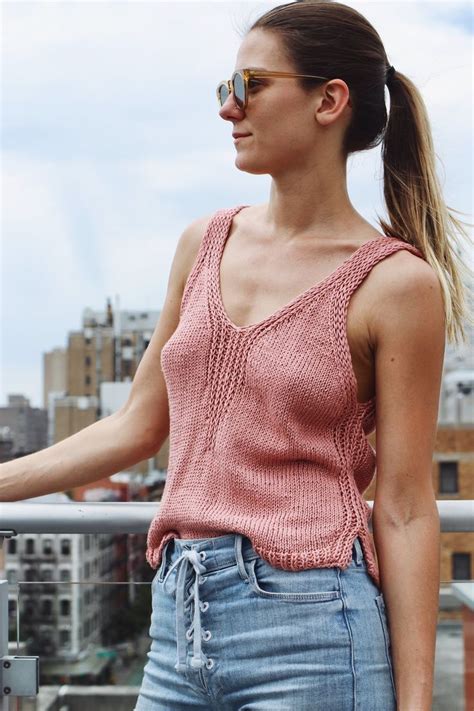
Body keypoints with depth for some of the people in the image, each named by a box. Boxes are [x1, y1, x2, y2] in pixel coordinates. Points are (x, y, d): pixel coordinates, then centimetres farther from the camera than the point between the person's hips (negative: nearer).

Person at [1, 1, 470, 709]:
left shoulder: (397, 283, -8)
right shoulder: (206, 243, 9)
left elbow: (404, 508, -7)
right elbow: (138, 426, 15)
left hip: (310, 629, -5)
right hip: (180, 620, 5)